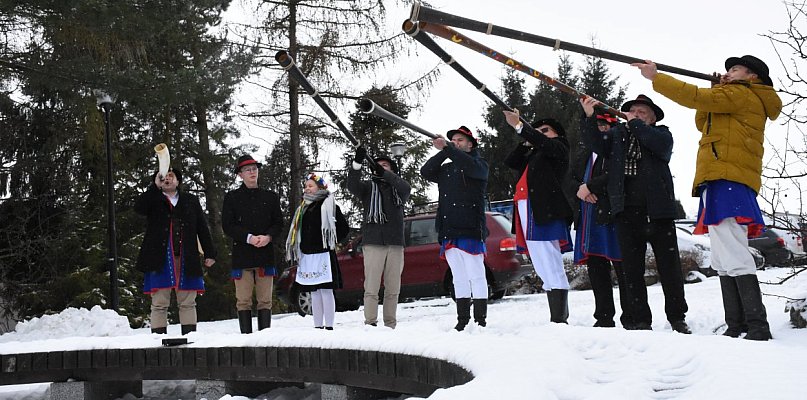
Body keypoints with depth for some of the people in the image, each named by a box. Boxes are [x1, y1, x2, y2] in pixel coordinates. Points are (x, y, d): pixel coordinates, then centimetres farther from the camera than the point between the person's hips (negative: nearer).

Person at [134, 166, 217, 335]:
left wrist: (210, 253, 4)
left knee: (187, 303, 2)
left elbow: (203, 228, 12)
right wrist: (155, 186, -14)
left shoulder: (191, 201, 16)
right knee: (159, 304, -3)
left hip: (187, 259, 2)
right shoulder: (153, 200, 12)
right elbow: (138, 208, -11)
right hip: (160, 260, -2)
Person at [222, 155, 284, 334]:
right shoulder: (232, 197, 6)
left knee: (265, 300, 3)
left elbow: (279, 223, 11)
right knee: (243, 300, -1)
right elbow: (227, 225, -1)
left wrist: (268, 237, -10)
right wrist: (249, 237, -14)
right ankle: (246, 335, 3)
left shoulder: (270, 197, 14)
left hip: (266, 253, 2)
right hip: (242, 255, -2)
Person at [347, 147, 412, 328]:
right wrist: (357, 162, -24)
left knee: (393, 289, 4)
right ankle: (370, 324, -9)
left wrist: (385, 174, -25)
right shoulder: (369, 186, 13)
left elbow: (406, 188, -9)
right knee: (371, 287, -9)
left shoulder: (397, 187, 16)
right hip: (373, 243, -2)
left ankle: (390, 325, 9)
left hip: (395, 243, 2)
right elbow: (352, 185, -7)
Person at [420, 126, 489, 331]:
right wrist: (442, 152, -5)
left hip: (470, 231, -6)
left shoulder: (480, 164, 6)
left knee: (476, 276, -7)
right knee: (459, 279, 9)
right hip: (449, 232, 6)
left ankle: (480, 320, -5)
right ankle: (462, 320, 13)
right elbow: (425, 172, 6)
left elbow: (470, 166, -18)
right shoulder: (446, 169, 22)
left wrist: (447, 148, -23)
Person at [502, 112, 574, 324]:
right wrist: (526, 143, 13)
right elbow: (510, 162, 21)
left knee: (551, 270, -16)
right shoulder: (533, 156, 29)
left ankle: (559, 320, -21)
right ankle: (561, 317, 10)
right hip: (527, 214, 9)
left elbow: (543, 143, -12)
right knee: (546, 270, 8)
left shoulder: (558, 148, 8)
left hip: (545, 213, -9)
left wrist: (518, 126, -15)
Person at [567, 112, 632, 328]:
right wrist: (579, 191, -5)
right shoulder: (583, 152, 22)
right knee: (596, 269, 8)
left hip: (611, 214, -7)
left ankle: (630, 318, -2)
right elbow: (569, 180, 16)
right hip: (587, 217, 7)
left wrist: (589, 186, -12)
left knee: (623, 268, -6)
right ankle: (603, 317, 13)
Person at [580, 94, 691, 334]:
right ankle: (640, 321, 9)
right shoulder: (617, 134, 16)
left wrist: (636, 123, -3)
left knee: (669, 267, 2)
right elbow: (595, 144, 0)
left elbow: (659, 144, -13)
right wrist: (590, 117, -15)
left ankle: (677, 318, 13)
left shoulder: (662, 133, 10)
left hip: (658, 210, -2)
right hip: (626, 212, 2)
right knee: (632, 269, 3)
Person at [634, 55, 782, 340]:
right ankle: (736, 327, 5)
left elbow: (695, 97, -8)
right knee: (724, 260, 7)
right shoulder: (736, 103, 30)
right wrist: (718, 90, 19)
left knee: (733, 257, -18)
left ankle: (758, 328, -22)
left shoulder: (742, 94, 1)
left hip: (727, 179, -11)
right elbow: (702, 123, 31)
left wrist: (656, 77, -3)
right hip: (725, 181, 11)